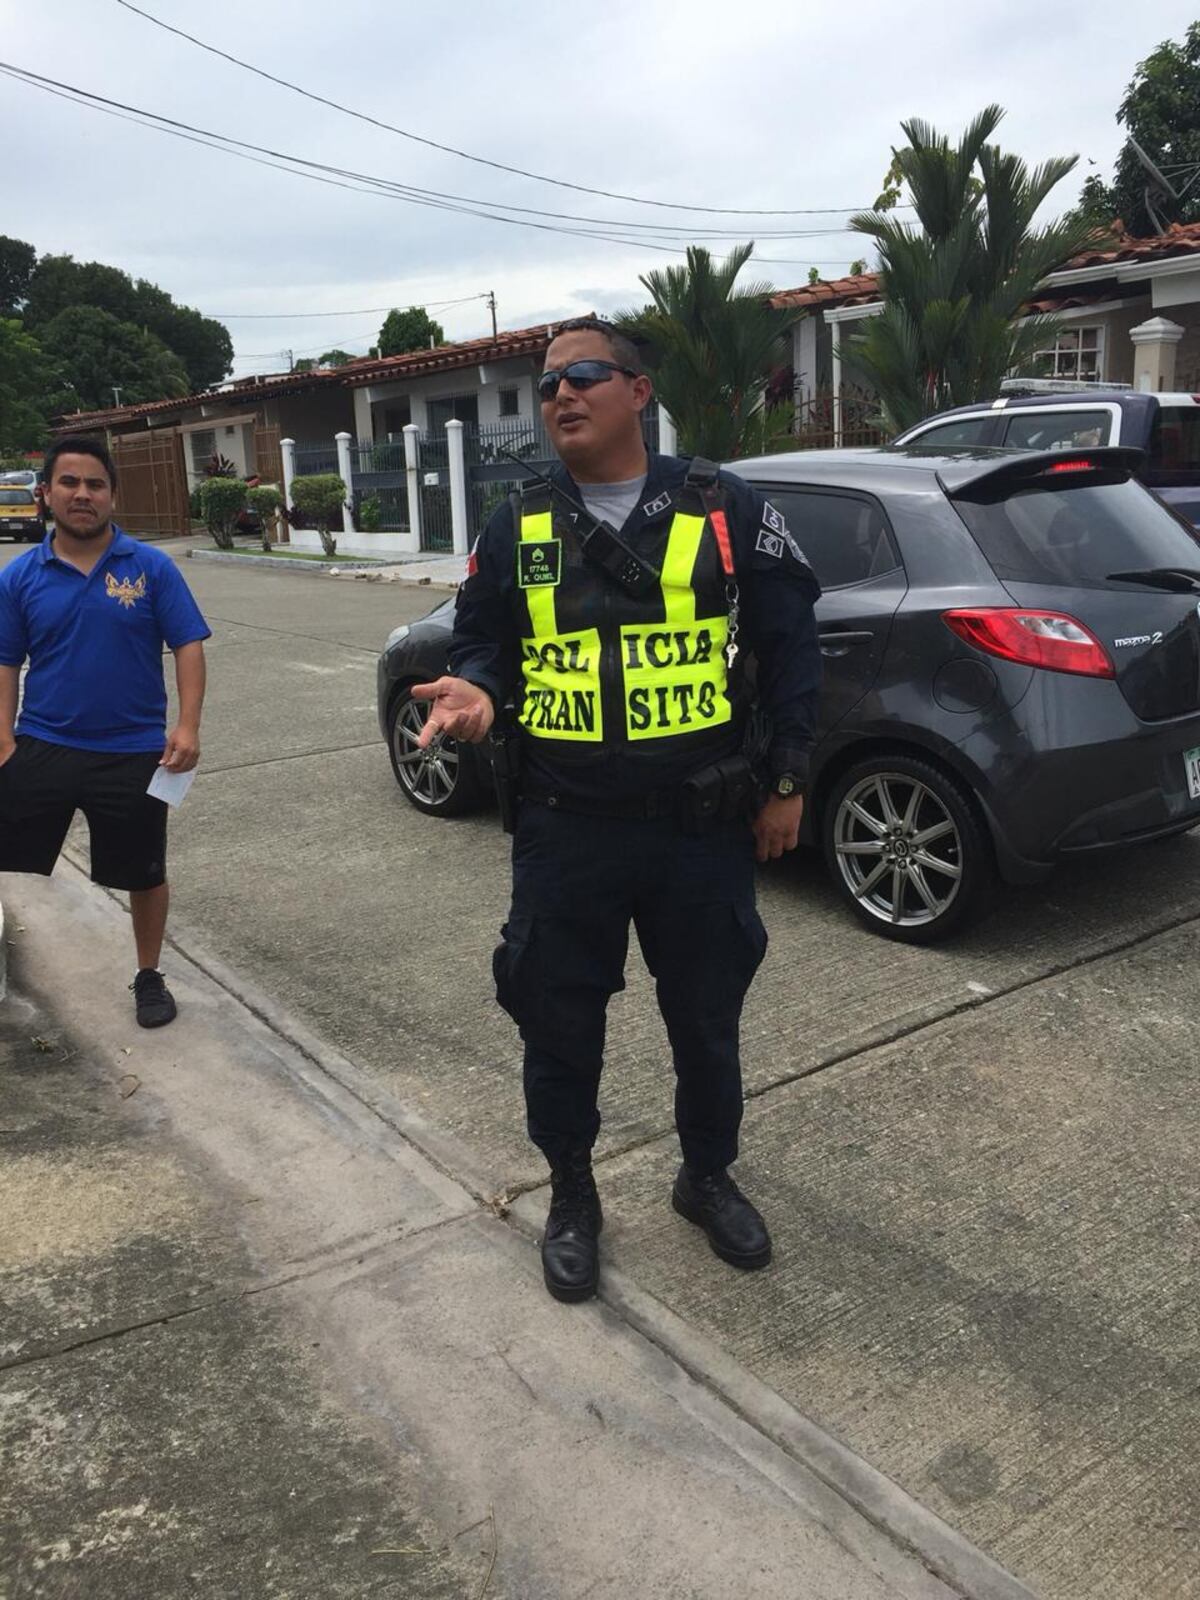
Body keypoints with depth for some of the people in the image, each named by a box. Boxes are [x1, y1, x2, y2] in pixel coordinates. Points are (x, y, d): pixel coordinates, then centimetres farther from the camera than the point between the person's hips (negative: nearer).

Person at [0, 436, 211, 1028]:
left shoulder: (151, 567, -3)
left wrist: (188, 726, -16)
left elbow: (188, 646, -5)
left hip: (133, 753, -1)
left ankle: (149, 976, 33)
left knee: (144, 873, 11)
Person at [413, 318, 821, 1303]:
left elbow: (790, 646, 2)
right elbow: (482, 644, 11)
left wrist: (788, 783, 1)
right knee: (559, 1024, 11)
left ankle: (708, 1177, 40)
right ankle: (572, 1196, 34)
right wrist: (477, 692, -14)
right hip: (566, 831, 1)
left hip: (701, 826, -1)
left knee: (707, 1019, 15)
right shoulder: (517, 531, 5)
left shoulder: (726, 511, -2)